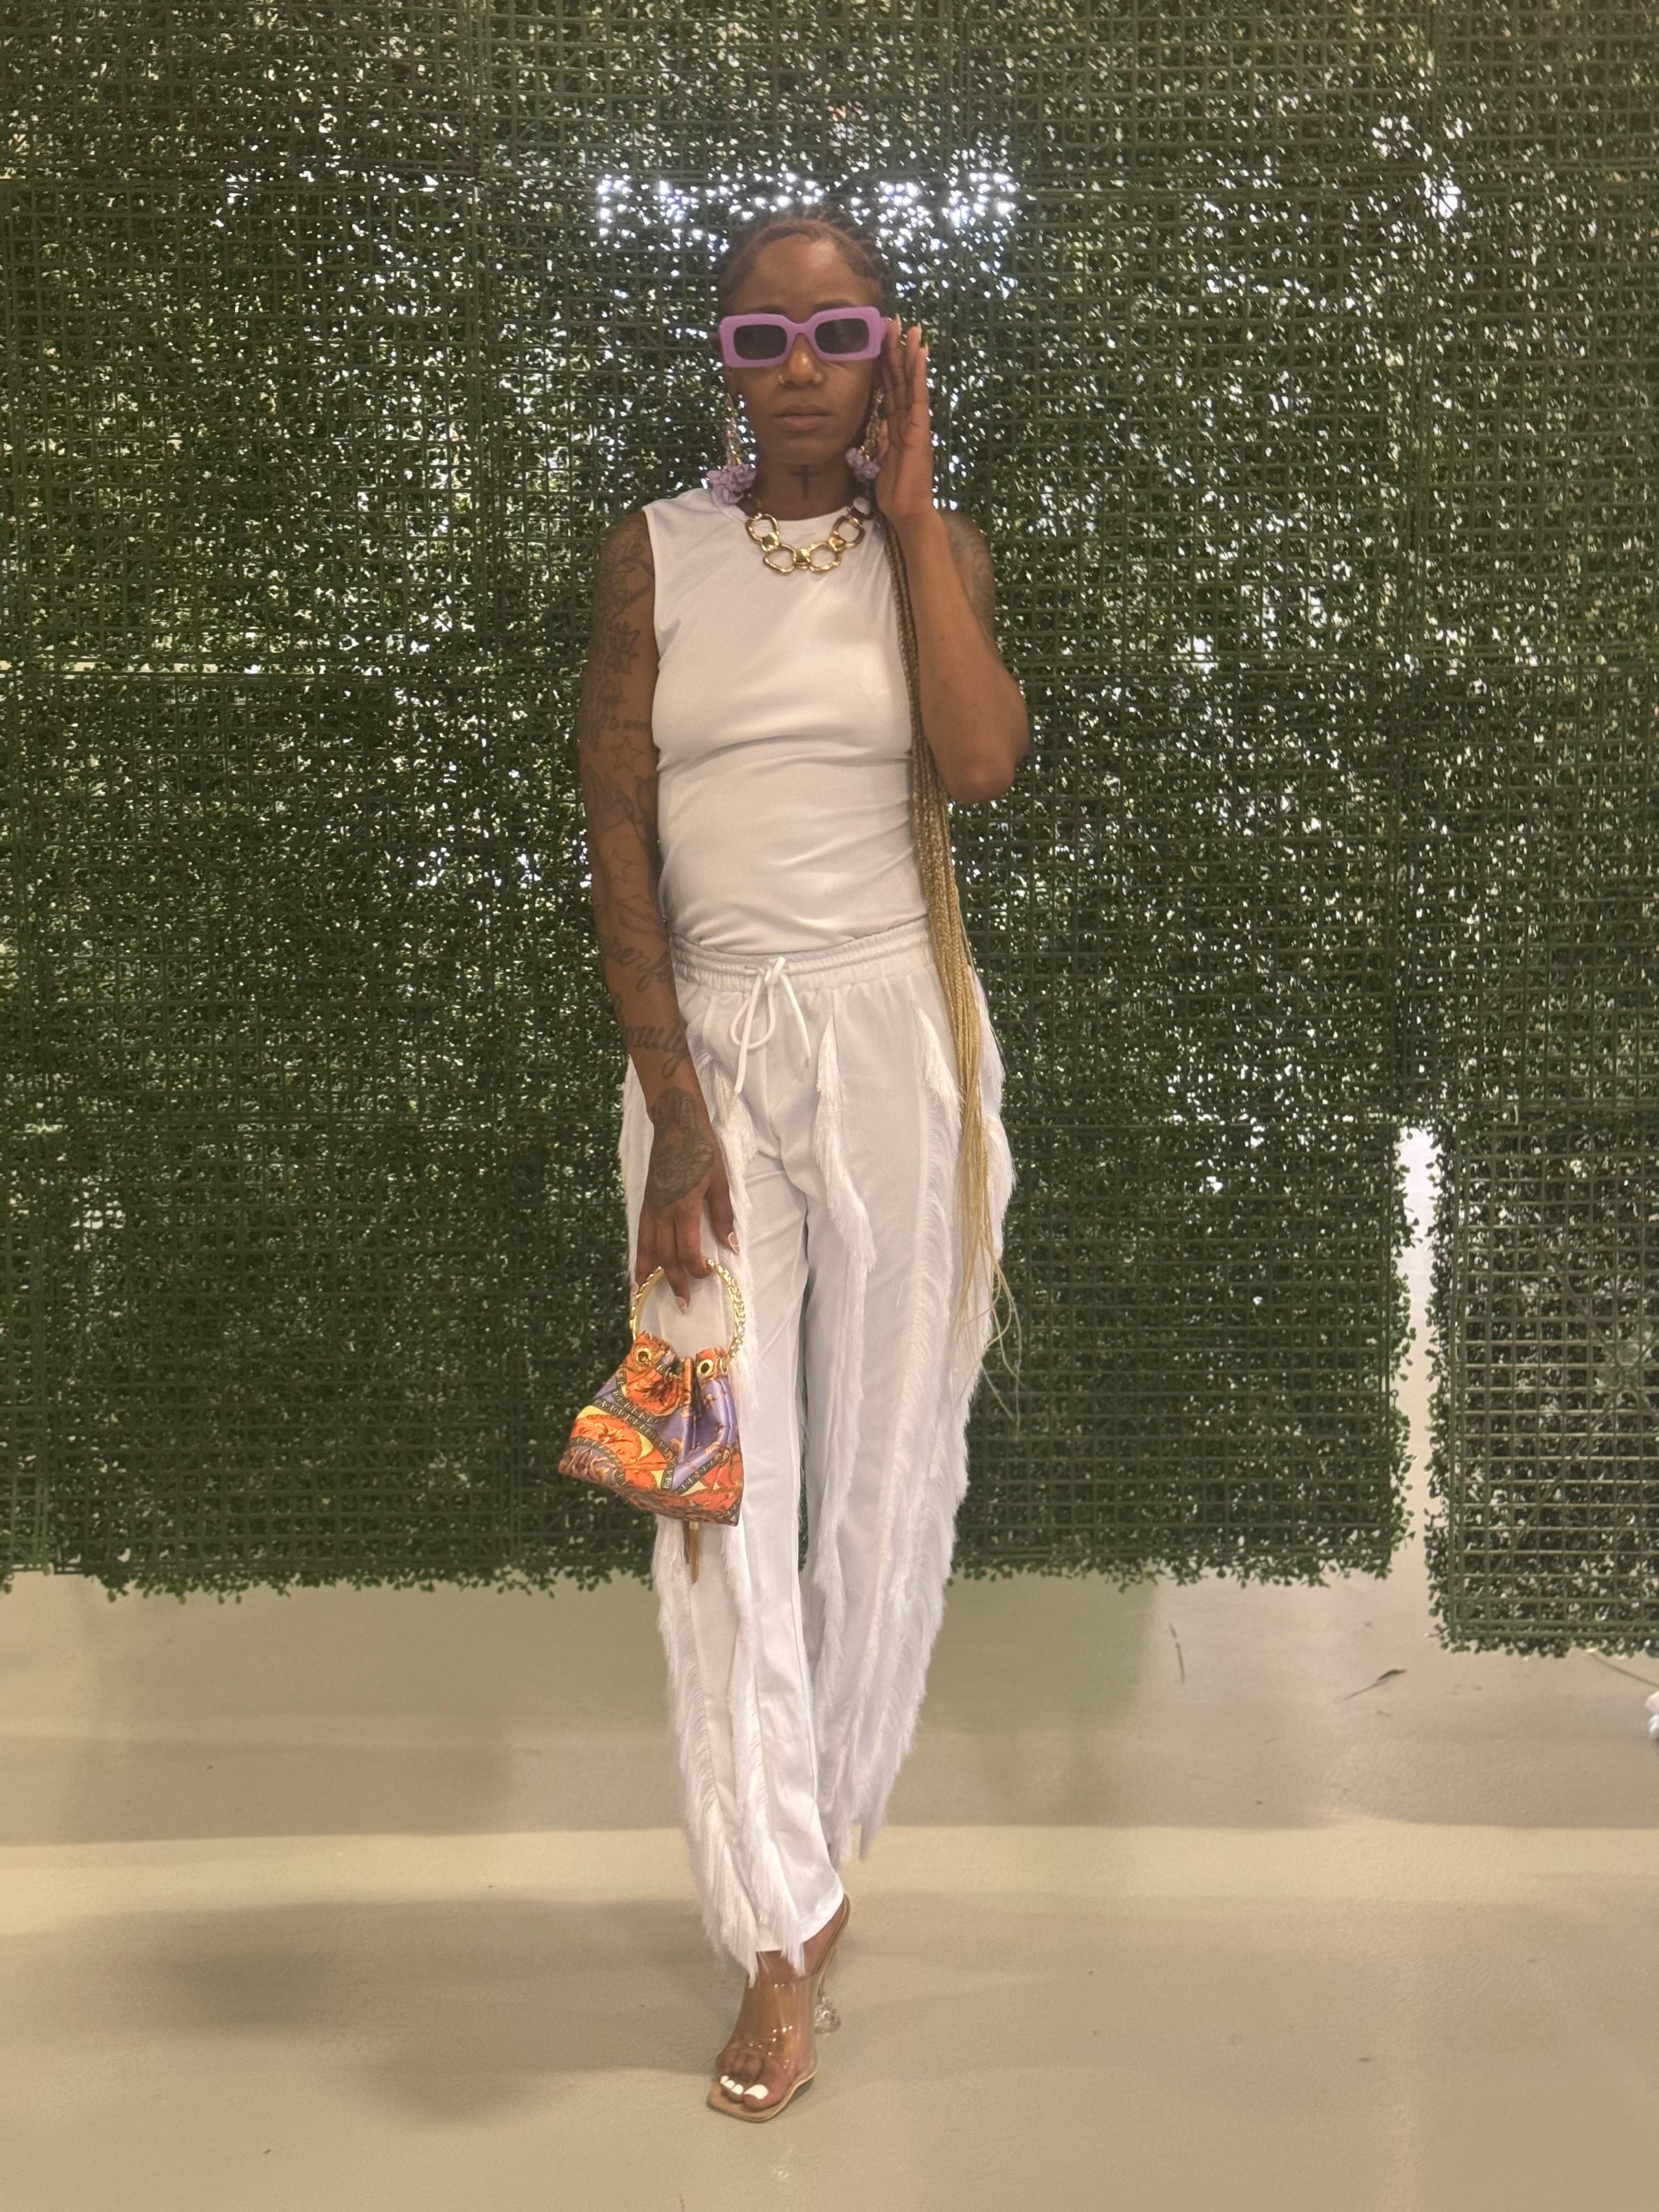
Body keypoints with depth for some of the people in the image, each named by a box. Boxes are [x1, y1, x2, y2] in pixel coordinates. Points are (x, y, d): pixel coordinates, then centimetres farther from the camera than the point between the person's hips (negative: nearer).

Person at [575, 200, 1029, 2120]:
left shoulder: (933, 543, 5)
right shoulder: (654, 554, 3)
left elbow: (982, 762, -14)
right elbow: (616, 832, -2)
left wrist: (906, 504, -8)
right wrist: (670, 1102, -11)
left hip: (899, 1040, 1)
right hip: (714, 1042, 0)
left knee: (889, 1476, 6)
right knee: (720, 1484, -3)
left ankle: (821, 1842, 28)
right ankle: (779, 1941, 6)